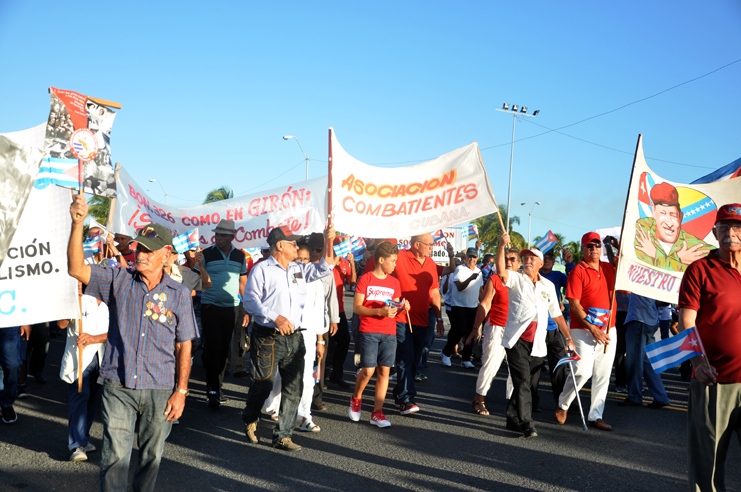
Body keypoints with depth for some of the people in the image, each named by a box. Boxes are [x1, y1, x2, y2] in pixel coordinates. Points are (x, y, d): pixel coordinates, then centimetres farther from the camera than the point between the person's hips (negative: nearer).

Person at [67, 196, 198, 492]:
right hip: (118, 386, 0)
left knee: (152, 456, 13)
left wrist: (181, 391, -2)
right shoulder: (119, 281, 2)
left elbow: (184, 346, 2)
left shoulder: (179, 294, 1)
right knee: (115, 457, -3)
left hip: (159, 390, 1)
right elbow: (76, 269, -10)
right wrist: (77, 224, -22)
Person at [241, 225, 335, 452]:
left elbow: (324, 268, 18)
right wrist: (275, 318, -20)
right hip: (268, 338, -5)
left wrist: (328, 242, 3)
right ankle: (250, 420, 32)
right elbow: (250, 300, -10)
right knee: (263, 384, 3)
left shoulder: (299, 269, 15)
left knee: (294, 388, 2)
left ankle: (282, 436, 11)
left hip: (293, 338, 5)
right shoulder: (261, 269, -3)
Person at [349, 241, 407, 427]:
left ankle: (377, 412, 7)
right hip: (369, 331, -4)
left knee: (384, 371, 0)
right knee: (368, 370, -9)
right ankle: (356, 399, 20)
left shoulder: (394, 283, 13)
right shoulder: (365, 279, -2)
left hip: (389, 332, 5)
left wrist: (402, 307, -5)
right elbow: (356, 307, -7)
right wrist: (380, 311, -19)